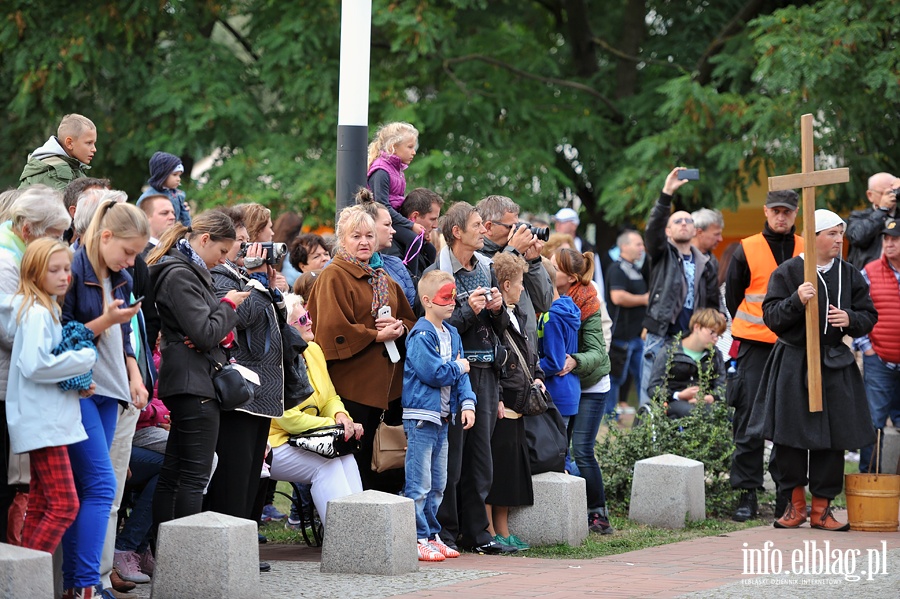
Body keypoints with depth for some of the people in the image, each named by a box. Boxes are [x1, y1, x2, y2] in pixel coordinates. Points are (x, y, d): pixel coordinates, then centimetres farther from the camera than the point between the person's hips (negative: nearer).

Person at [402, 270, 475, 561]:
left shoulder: (451, 334, 13)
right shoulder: (421, 335, -14)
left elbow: (461, 373, 13)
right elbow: (432, 373, -22)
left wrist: (467, 402, -2)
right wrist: (459, 368, -6)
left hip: (442, 417, 9)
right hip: (421, 415, -9)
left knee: (437, 485, 15)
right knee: (419, 484, -6)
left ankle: (431, 535, 23)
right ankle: (418, 539, -4)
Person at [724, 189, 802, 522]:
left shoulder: (807, 251, 7)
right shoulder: (747, 250, 1)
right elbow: (733, 297, 9)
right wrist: (752, 330, 9)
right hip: (755, 345, -2)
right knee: (750, 420, -4)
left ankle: (787, 494, 11)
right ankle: (747, 493, 0)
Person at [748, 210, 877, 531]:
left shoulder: (849, 275, 7)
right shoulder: (787, 272, -3)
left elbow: (869, 316, 11)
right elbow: (771, 317, -7)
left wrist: (850, 319, -10)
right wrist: (796, 301, -24)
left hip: (835, 366, 3)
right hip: (793, 364, -3)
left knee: (832, 437, 1)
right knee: (791, 434, 0)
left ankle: (821, 507, 10)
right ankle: (796, 503, 15)